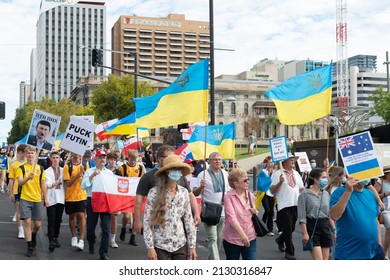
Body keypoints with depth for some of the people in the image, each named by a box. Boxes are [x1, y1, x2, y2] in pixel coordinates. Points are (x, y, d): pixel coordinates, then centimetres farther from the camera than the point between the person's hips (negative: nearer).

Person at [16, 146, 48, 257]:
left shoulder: (40, 168, 8)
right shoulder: (21, 168, -1)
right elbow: (19, 183, -14)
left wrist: (45, 198, 10)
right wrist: (28, 177, -33)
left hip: (37, 199, 3)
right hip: (25, 199, -3)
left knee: (38, 224, 5)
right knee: (27, 222, -7)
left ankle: (33, 235, 39)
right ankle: (30, 247, 2)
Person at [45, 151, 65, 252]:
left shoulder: (63, 170, 11)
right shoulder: (47, 171, 2)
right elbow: (46, 183, -11)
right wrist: (53, 184, -30)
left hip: (61, 198, 3)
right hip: (51, 198, -3)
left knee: (58, 220, 10)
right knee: (51, 220, -8)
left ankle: (55, 238, 23)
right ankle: (51, 241, -12)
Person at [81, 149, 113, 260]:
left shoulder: (109, 173, 10)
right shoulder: (89, 172, 5)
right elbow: (83, 186, -6)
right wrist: (92, 176, -14)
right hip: (92, 201, 0)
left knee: (106, 228, -8)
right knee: (90, 226, 10)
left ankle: (104, 253, -5)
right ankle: (91, 244, 38)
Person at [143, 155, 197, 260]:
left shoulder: (184, 192, 3)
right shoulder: (154, 192, -8)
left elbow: (189, 220, 8)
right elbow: (147, 221, -8)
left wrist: (192, 246, 6)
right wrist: (150, 247, -11)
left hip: (180, 245, 4)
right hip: (160, 246, -4)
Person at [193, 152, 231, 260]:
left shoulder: (225, 174, 11)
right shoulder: (204, 174, -5)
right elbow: (194, 193, -6)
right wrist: (201, 186, -26)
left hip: (223, 212, 5)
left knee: (219, 239, 12)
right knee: (212, 239, -9)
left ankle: (211, 259, 27)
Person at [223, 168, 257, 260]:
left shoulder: (251, 196, 5)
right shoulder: (229, 197, -10)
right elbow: (232, 217, -21)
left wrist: (255, 212, -3)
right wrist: (242, 234, -32)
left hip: (250, 238, 3)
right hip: (232, 238, -3)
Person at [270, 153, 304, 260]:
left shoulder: (296, 174, 15)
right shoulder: (278, 174, -5)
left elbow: (301, 189, 21)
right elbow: (272, 191, -9)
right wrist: (280, 182, -23)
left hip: (296, 205, 6)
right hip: (284, 205, -6)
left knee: (291, 228, 15)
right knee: (288, 229, -3)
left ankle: (280, 240, 42)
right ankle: (289, 252, 9)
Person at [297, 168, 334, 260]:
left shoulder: (326, 194, 10)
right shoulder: (305, 194, -7)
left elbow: (330, 215, 16)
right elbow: (302, 216, -10)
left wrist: (334, 230, 12)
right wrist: (305, 233, -15)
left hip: (325, 227, 6)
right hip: (312, 227, -6)